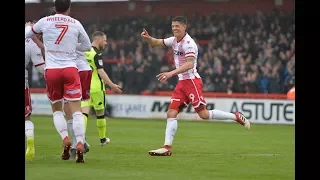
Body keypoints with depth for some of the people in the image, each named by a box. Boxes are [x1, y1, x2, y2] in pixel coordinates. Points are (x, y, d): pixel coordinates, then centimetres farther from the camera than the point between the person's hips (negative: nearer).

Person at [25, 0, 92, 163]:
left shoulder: (45, 22, 4)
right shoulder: (76, 24, 5)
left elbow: (27, 35, 22)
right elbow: (87, 46, 17)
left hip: (51, 70, 1)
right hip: (70, 69, -1)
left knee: (56, 108, 16)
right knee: (76, 109, -2)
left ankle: (65, 139, -4)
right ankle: (80, 144, -15)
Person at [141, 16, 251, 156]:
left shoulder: (188, 43, -15)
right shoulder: (174, 40, 12)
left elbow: (189, 64, -27)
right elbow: (155, 43, 20)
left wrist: (171, 73, -34)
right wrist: (147, 38, -2)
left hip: (192, 80, -8)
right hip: (182, 82, 8)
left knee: (203, 114, -13)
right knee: (171, 113, -2)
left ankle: (236, 116, 2)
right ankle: (167, 147, -4)